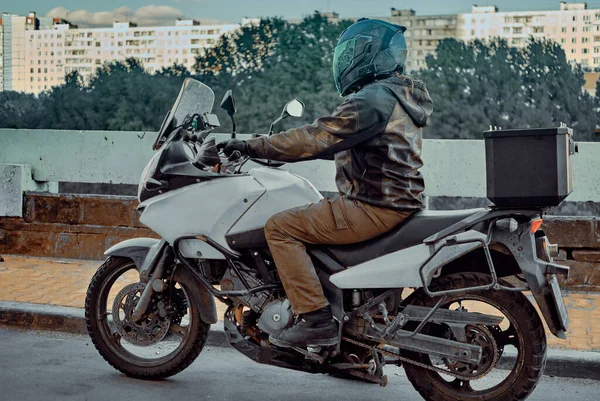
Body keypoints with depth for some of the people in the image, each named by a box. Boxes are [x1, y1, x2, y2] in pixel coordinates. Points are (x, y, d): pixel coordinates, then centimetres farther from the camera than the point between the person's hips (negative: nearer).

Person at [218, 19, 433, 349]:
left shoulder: (371, 99, -15)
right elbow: (337, 142, 24)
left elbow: (318, 137, -22)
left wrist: (252, 147, -16)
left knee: (280, 227, -10)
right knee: (303, 217, 28)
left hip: (373, 208, -11)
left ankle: (316, 320, -14)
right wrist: (277, 149, 24)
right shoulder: (399, 96, 18)